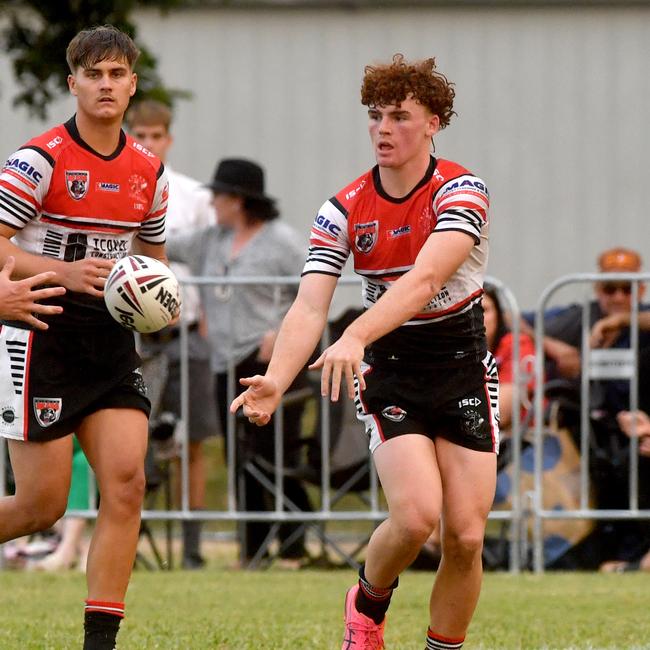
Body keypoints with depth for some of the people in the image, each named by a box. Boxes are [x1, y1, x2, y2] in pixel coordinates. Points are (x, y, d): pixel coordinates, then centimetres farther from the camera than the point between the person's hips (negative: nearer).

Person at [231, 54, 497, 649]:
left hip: (463, 369, 0)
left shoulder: (460, 190, -14)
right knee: (416, 515, -20)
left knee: (466, 537, -6)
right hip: (388, 370, 0)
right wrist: (276, 382, -33)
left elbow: (423, 280, -30)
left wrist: (355, 337, -45)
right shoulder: (344, 210, -5)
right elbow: (309, 307, -14)